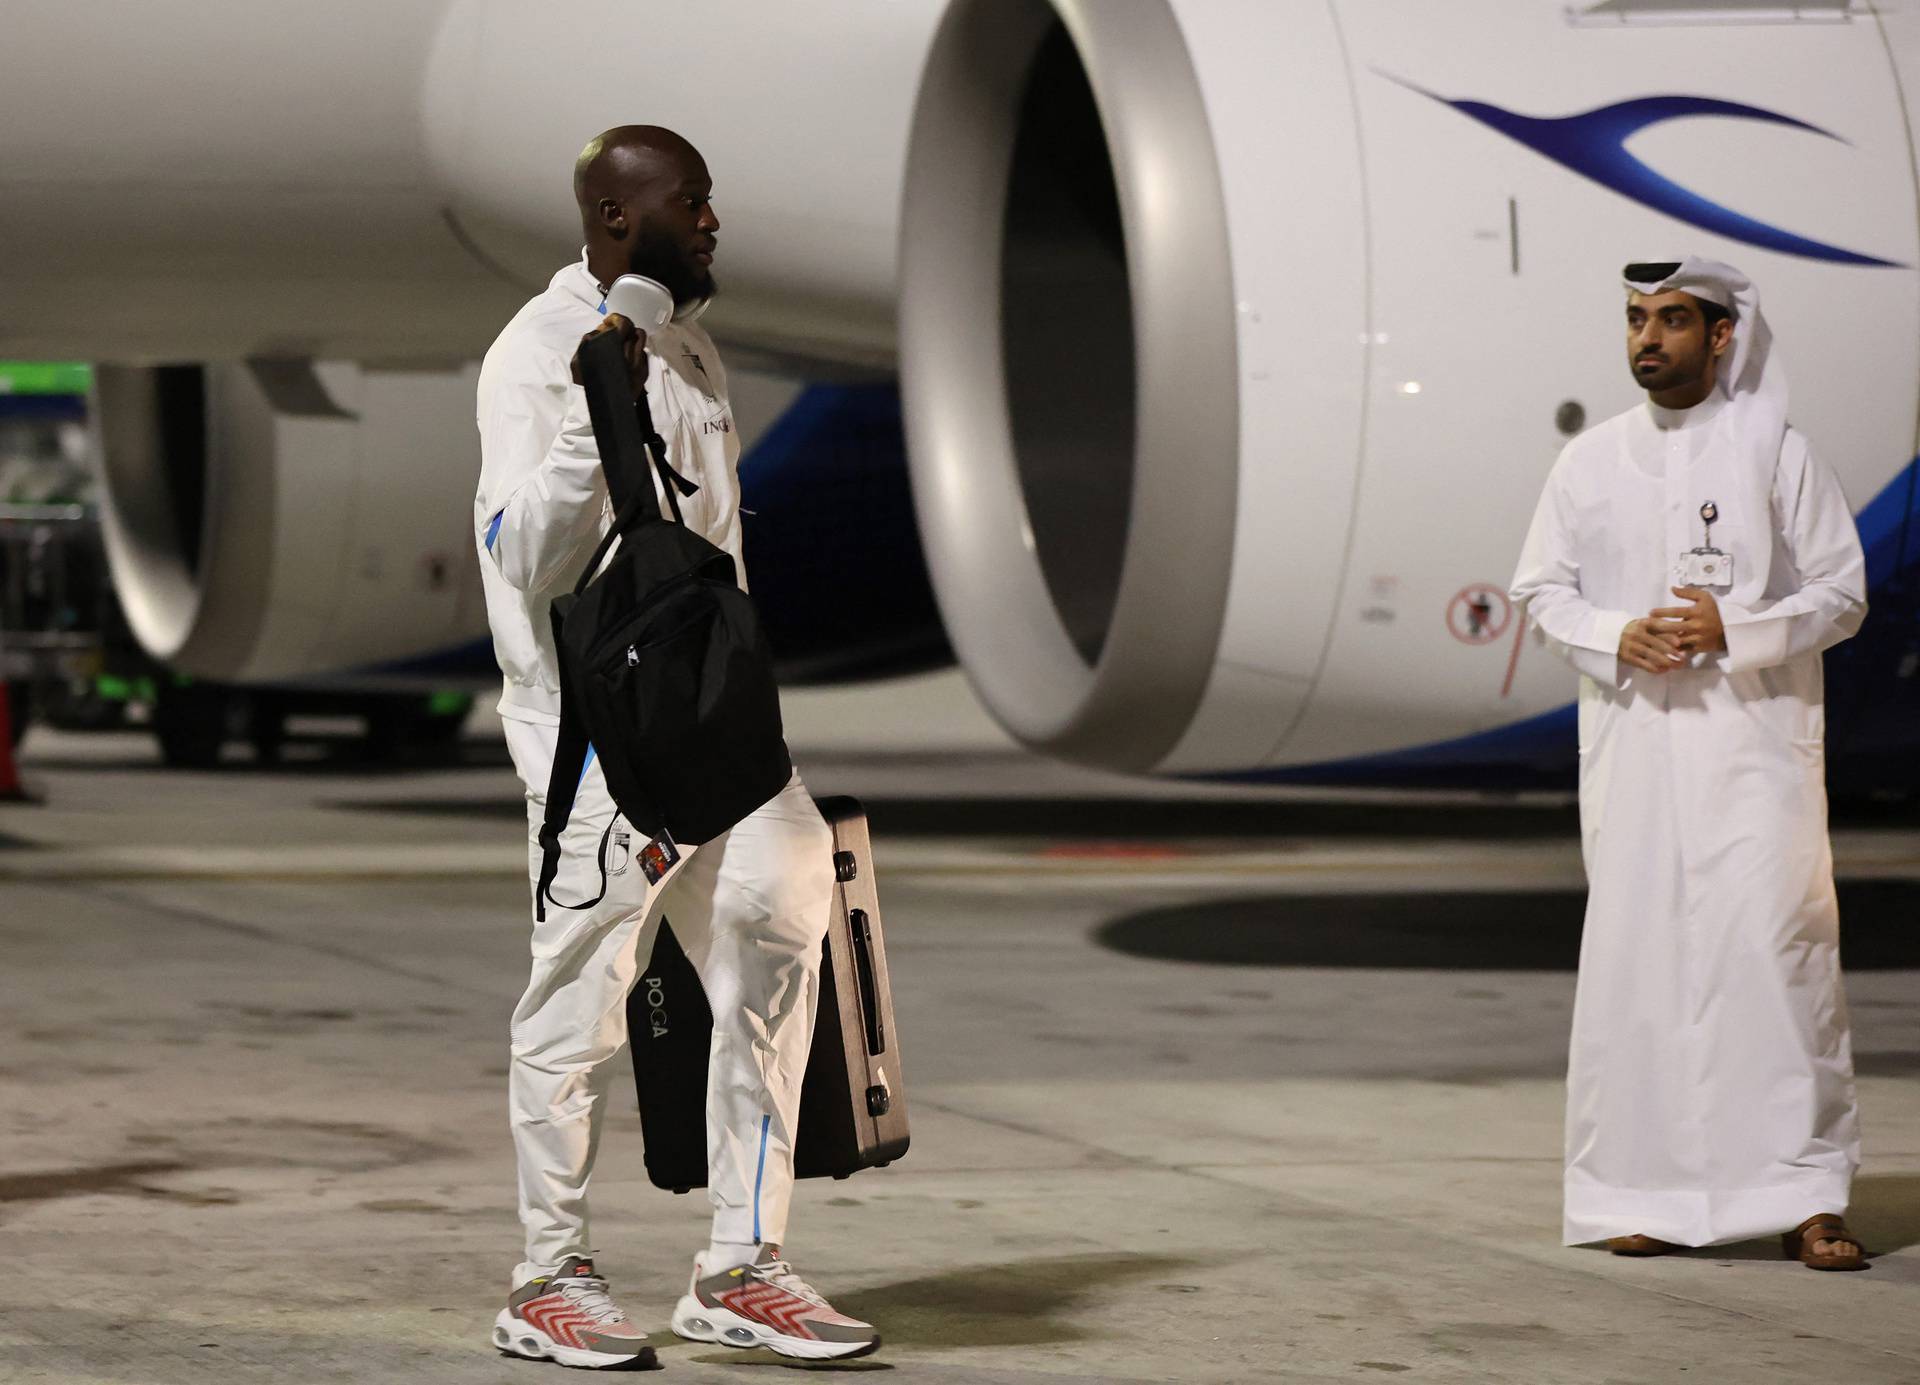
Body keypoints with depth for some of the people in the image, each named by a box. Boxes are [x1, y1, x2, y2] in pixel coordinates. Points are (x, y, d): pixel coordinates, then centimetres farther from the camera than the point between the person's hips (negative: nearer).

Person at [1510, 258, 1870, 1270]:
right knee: (1636, 951, 1)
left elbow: (1841, 593, 2)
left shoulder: (1774, 454, 2)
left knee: (1775, 944, -9)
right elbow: (1540, 588, 12)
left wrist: (1734, 633, -14)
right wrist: (1614, 639, -8)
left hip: (1753, 741, -2)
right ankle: (1646, 1192, 8)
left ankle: (1806, 1195, -6)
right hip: (1631, 742, 3)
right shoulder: (1591, 462, 9)